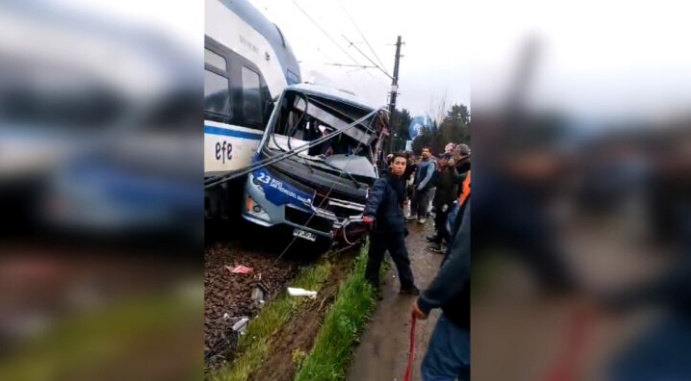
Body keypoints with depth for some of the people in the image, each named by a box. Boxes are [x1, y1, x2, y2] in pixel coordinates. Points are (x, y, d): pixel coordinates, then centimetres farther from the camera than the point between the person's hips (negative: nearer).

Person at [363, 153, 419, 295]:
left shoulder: (401, 183, 9)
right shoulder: (382, 182, -18)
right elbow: (374, 198, -38)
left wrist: (403, 225, 20)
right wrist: (369, 215, -56)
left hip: (396, 228, 7)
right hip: (380, 228, -7)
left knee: (403, 258, 18)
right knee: (375, 259, 8)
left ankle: (408, 285, 34)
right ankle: (371, 287, 25)